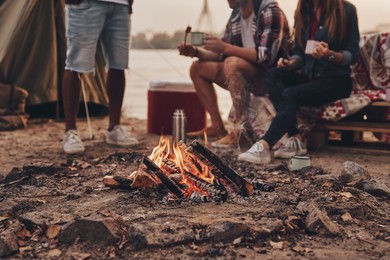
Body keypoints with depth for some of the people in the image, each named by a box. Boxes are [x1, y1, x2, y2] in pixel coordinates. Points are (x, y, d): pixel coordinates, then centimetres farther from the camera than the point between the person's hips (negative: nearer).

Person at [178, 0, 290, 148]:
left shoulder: (270, 12, -16)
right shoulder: (236, 15, 8)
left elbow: (266, 56, -28)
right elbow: (221, 55, 14)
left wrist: (225, 47, -28)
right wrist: (197, 52, -4)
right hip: (243, 76, 9)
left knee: (233, 63, -34)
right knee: (197, 68, 7)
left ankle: (244, 132, -28)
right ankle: (217, 127, 4)